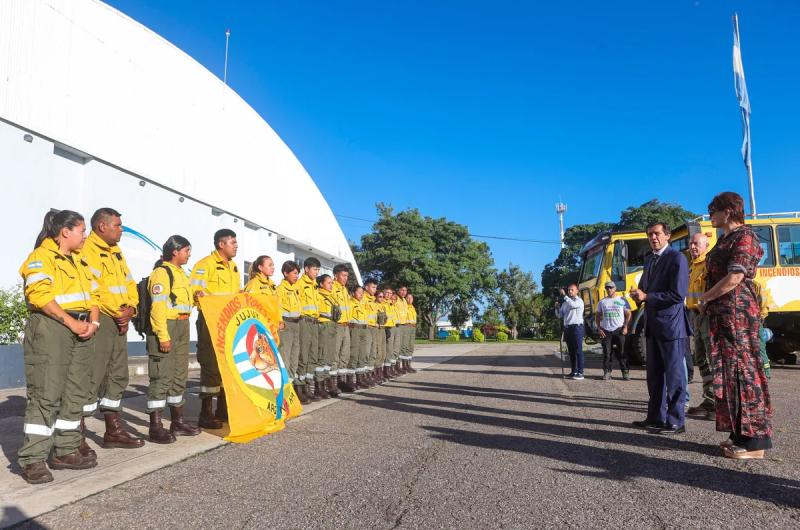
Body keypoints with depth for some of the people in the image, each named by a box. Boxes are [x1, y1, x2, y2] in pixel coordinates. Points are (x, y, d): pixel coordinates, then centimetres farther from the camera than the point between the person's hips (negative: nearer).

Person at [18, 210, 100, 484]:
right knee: (46, 394, -8)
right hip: (51, 327, -8)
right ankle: (33, 459, -2)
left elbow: (93, 294, 18)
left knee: (75, 392, 9)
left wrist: (93, 322, 0)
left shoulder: (79, 260, 21)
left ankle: (66, 450, 18)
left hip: (81, 329, 8)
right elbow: (40, 295, -17)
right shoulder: (41, 256, -4)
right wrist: (70, 322, -19)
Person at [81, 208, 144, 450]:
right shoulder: (86, 250, -9)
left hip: (120, 321, 9)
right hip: (99, 320, -9)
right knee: (91, 377, -10)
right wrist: (118, 312, -13)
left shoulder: (116, 252, 21)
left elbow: (129, 283, 20)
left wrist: (130, 308, 1)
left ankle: (113, 430, 23)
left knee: (118, 375, 13)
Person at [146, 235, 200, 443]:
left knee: (180, 375, 13)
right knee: (162, 376, -8)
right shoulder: (161, 272, -10)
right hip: (166, 327, -9)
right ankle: (156, 427, -2)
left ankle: (178, 421, 23)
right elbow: (158, 306, -17)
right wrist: (163, 335, -22)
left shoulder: (180, 272, 18)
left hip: (182, 327, 9)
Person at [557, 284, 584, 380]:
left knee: (578, 350, -7)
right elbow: (560, 315, 20)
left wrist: (564, 295, -21)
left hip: (577, 327, -7)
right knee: (571, 351, 9)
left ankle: (580, 373, -7)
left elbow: (572, 304, -26)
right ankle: (574, 371, 15)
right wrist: (557, 308, 2)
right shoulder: (565, 302, 18)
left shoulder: (579, 301, -3)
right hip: (567, 328, 7)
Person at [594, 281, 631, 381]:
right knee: (607, 352, 1)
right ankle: (607, 372, 6)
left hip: (619, 330, -2)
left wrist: (625, 327, -5)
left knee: (621, 352, 0)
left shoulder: (622, 300, 6)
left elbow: (628, 314, 5)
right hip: (606, 331, 2)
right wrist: (599, 329, 2)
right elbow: (597, 316, 14)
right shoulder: (602, 302, 12)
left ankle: (625, 372, 6)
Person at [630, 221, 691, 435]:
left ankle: (676, 421, 6)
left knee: (674, 374, -1)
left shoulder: (676, 258, -11)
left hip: (671, 325, -8)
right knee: (654, 374, 14)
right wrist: (638, 294, -1)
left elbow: (678, 294, -19)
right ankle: (656, 417, 24)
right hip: (653, 325, 8)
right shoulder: (649, 259, 14)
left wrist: (647, 296, -16)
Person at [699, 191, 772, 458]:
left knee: (741, 371, -6)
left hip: (737, 312, -9)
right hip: (722, 314, 9)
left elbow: (734, 278, -19)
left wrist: (704, 298, -9)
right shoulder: (725, 240, 18)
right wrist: (708, 302, 7)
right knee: (728, 373, 11)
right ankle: (740, 434, 20)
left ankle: (755, 441, 0)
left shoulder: (744, 236, -9)